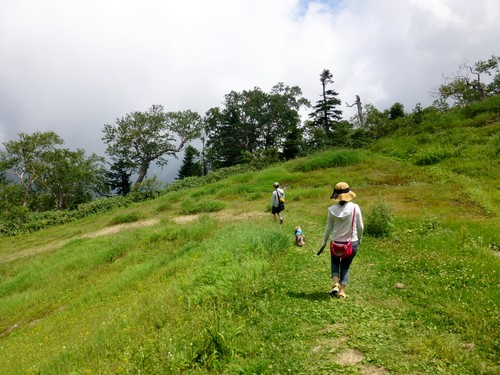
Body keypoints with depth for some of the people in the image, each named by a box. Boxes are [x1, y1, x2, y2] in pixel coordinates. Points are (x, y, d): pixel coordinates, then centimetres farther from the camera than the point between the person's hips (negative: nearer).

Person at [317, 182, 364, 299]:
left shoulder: (332, 210, -10)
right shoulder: (355, 208, -12)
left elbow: (328, 228, -2)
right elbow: (360, 227, -4)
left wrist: (324, 243, 11)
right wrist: (359, 239, 14)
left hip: (336, 243, 0)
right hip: (352, 243, 0)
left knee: (335, 262, 27)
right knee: (345, 266, 21)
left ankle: (335, 284, 8)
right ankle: (342, 291, 17)